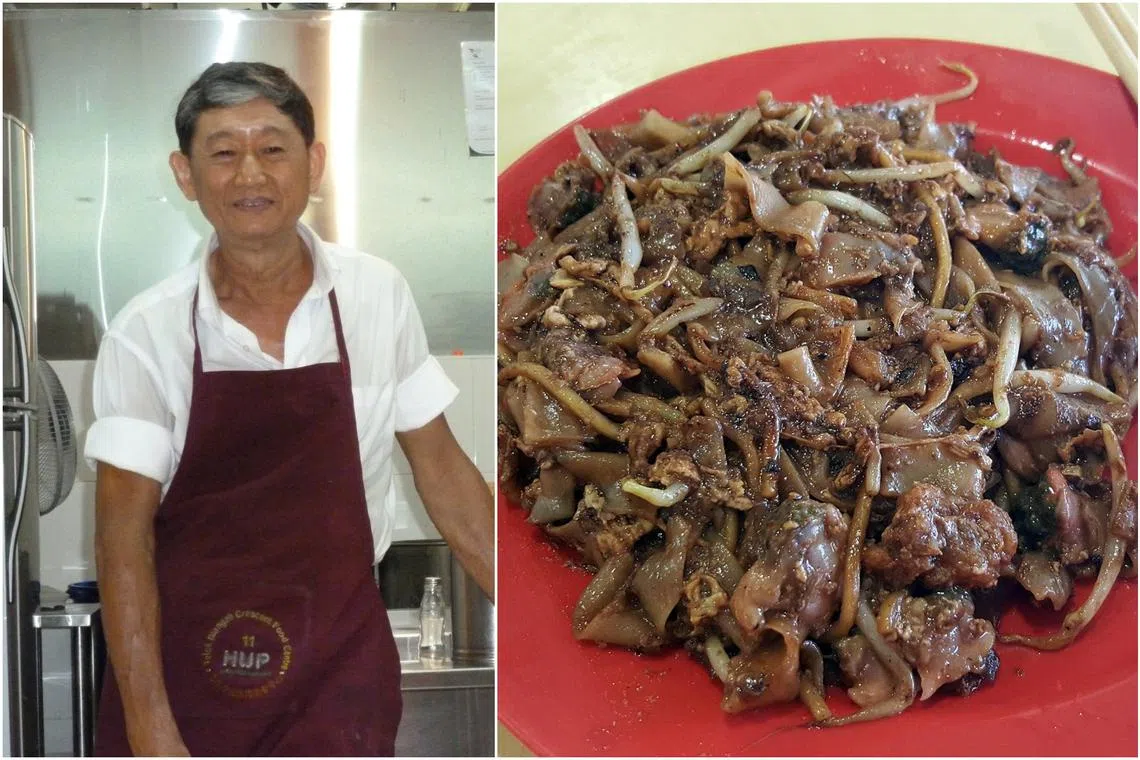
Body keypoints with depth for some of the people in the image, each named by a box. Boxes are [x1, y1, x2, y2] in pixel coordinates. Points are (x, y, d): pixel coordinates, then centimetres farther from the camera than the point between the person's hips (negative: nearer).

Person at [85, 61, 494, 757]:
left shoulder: (380, 295, -4)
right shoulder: (145, 333, -8)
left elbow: (440, 468, 4)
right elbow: (124, 535, -8)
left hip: (339, 672, 1)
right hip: (184, 666, 0)